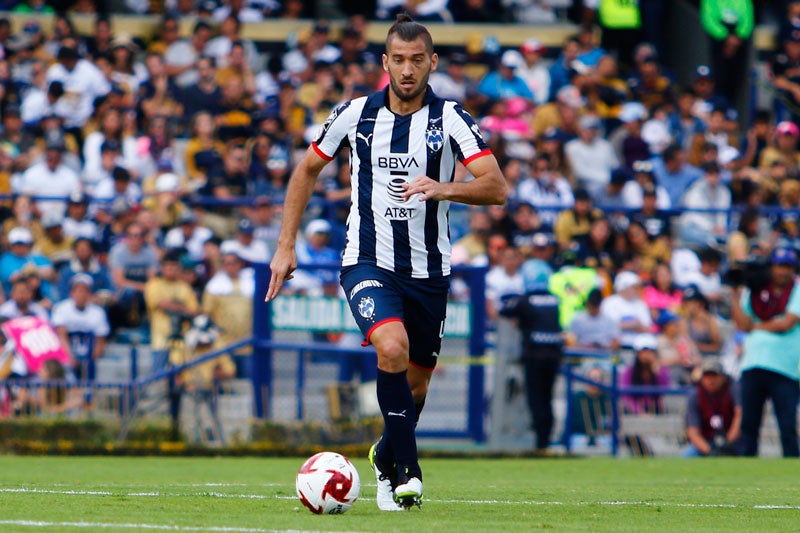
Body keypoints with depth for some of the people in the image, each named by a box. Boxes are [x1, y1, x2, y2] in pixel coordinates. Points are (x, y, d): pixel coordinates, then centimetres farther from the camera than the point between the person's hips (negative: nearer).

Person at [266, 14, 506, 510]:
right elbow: (307, 170, 13)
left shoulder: (450, 118, -7)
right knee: (393, 347, -28)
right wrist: (286, 245, 8)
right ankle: (407, 470, -20)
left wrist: (443, 189, -35)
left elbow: (496, 187, -17)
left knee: (416, 382, 12)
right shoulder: (356, 114, -2)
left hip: (429, 270, 1)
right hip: (368, 262, -1)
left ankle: (386, 459, 42)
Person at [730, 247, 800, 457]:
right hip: (752, 367, 3)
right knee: (748, 424, 2)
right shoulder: (752, 292, 15)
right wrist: (736, 295, 2)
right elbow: (743, 325, 4)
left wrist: (757, 326, 4)